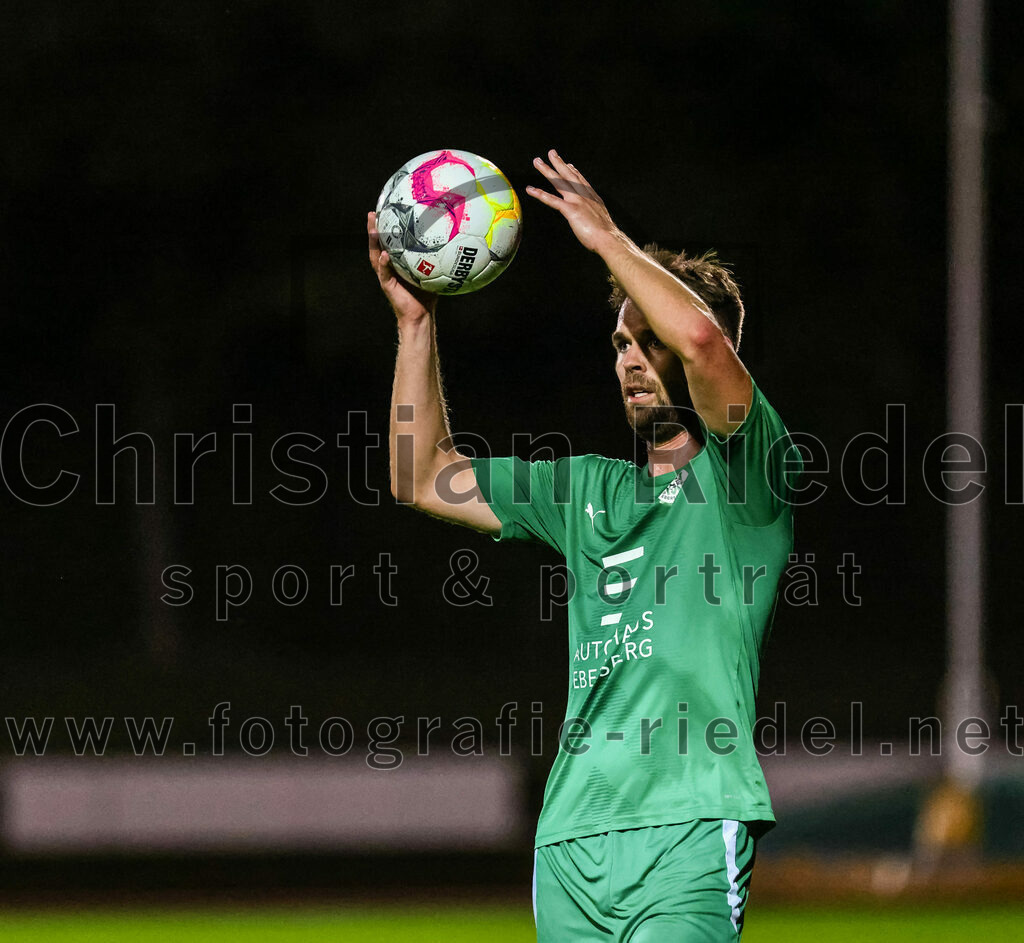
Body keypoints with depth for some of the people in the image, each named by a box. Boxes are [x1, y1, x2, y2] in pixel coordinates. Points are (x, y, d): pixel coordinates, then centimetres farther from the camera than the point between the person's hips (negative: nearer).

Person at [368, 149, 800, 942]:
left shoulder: (743, 474, 4)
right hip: (571, 839, 6)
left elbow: (702, 341, -16)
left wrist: (608, 238, -5)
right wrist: (415, 322, 20)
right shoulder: (588, 491, 24)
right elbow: (425, 480, 28)